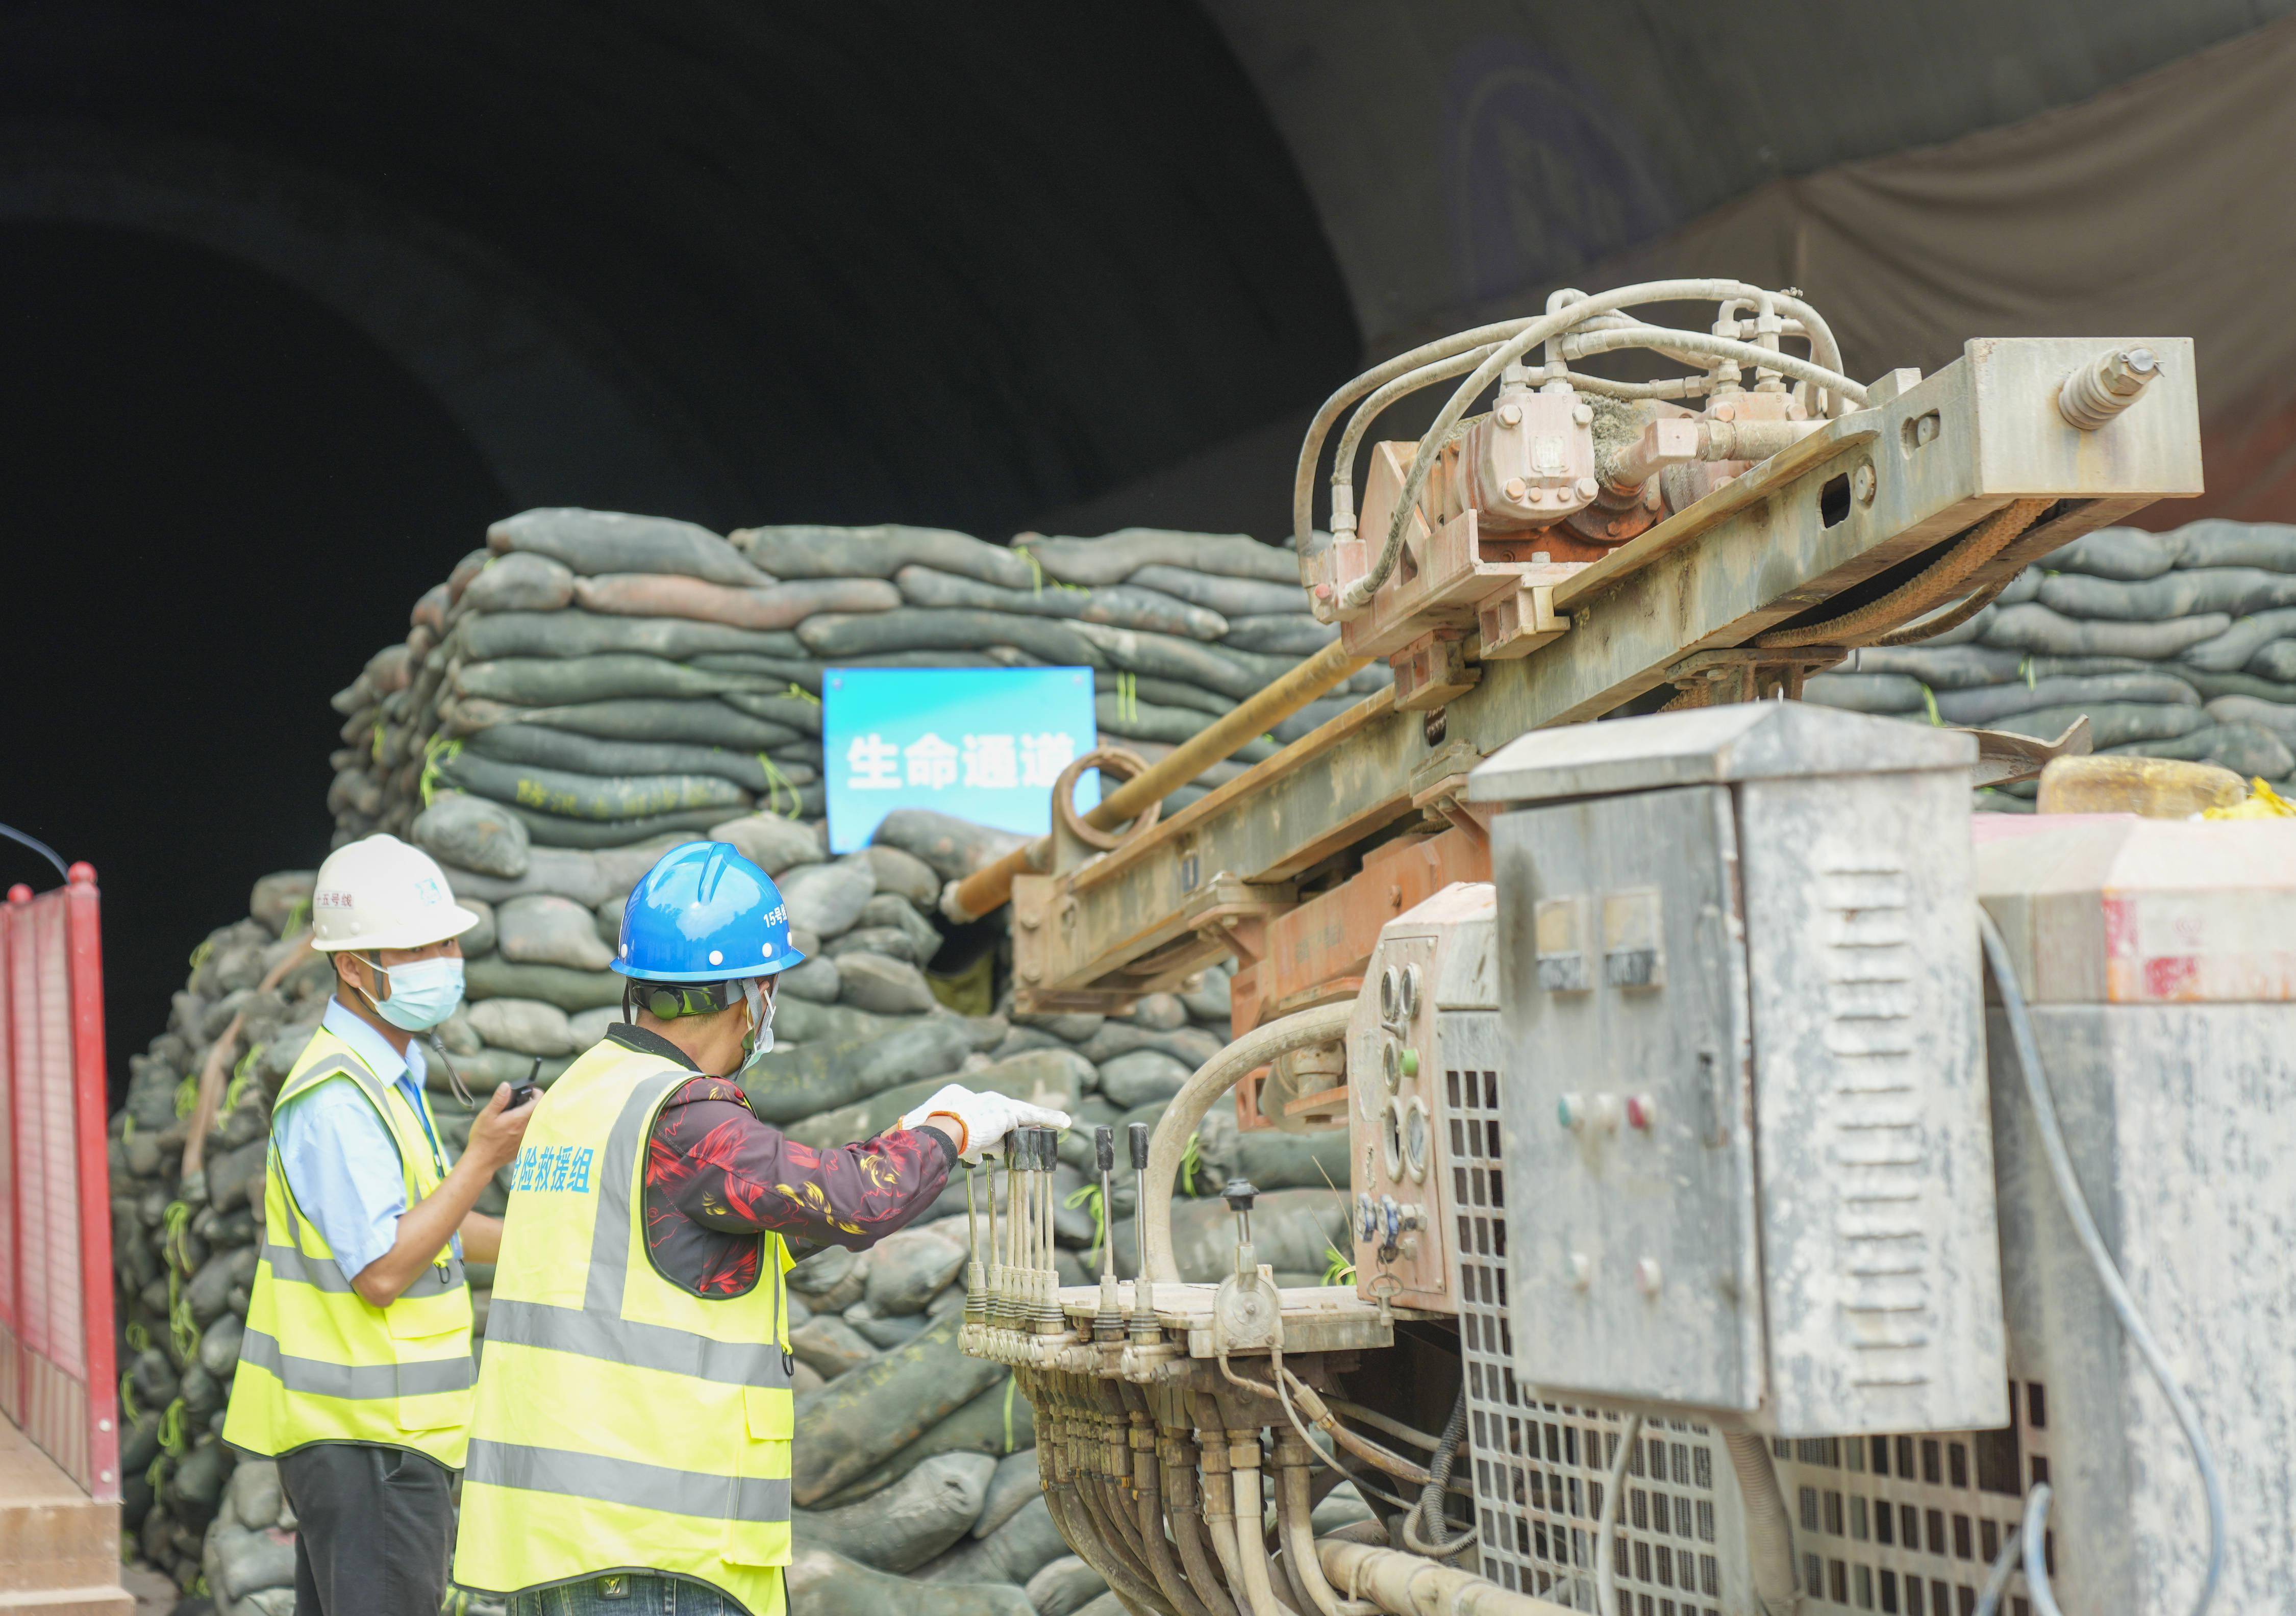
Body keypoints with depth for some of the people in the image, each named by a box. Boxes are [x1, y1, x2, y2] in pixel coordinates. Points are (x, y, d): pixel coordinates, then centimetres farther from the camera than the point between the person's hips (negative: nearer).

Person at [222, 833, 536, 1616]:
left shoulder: (389, 1073, 15)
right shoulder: (336, 1097, -19)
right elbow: (382, 1271, -23)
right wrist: (481, 1160, -23)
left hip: (363, 1426, 10)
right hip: (366, 1434, -10)